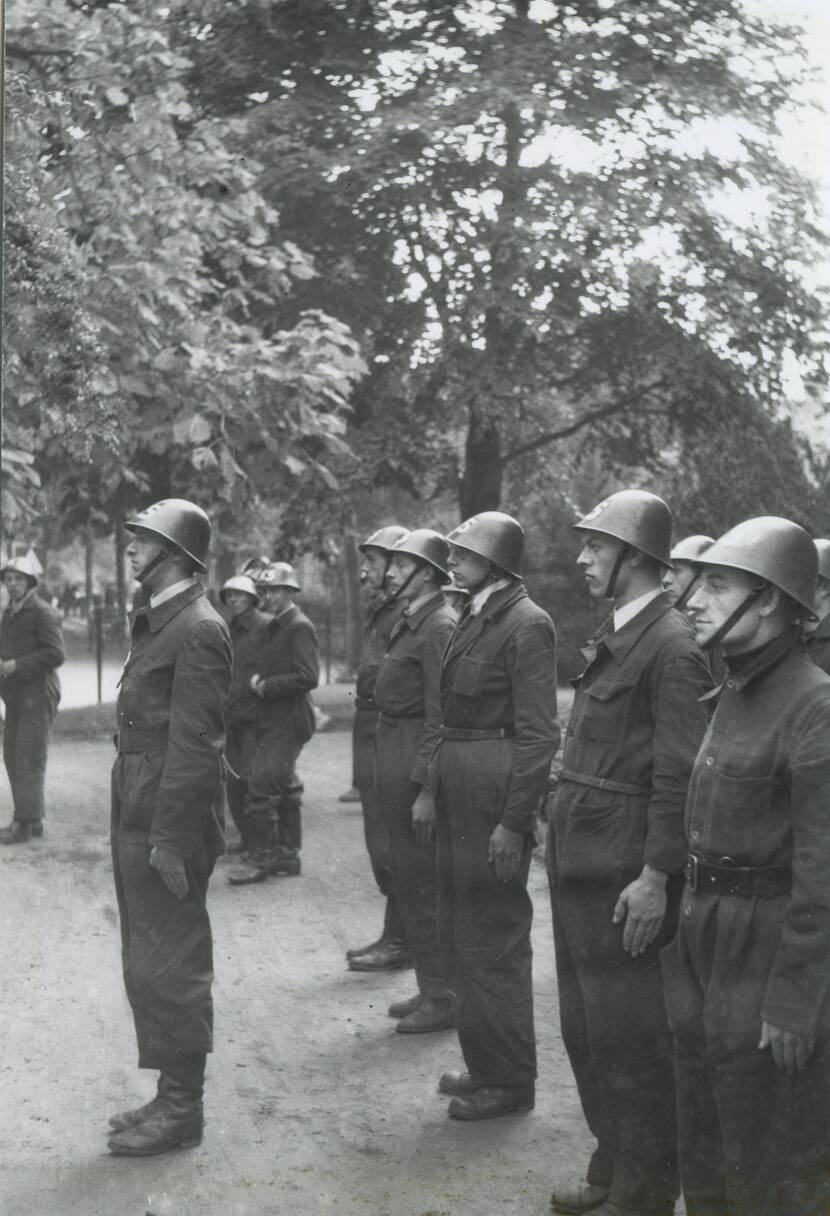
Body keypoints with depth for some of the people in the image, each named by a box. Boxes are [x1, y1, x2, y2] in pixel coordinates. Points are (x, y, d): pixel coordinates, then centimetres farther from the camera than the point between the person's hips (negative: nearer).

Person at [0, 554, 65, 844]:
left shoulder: (43, 613, -9)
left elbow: (55, 654, -16)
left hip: (37, 694, -9)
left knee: (29, 758, -9)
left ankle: (25, 823, -7)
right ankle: (31, 819, 18)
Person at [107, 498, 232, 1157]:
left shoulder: (199, 630, -15)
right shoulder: (155, 624, 15)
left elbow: (194, 744, -20)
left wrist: (168, 838, -21)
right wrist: (138, 829, 13)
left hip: (169, 827, -10)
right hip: (137, 820, 10)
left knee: (171, 968, -1)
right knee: (148, 964, 16)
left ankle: (181, 1111, 9)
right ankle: (172, 1097, 27)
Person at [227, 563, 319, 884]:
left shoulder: (300, 627, -12)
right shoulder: (271, 629, 16)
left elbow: (308, 677, -20)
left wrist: (266, 686, -15)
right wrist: (255, 681, 2)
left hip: (288, 722, -9)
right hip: (270, 720, 9)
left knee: (261, 786, -12)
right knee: (285, 788, 14)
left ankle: (260, 857, -6)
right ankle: (287, 854, 22)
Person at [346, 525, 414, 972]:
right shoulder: (380, 613, 16)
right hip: (373, 744, 10)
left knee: (391, 848, -3)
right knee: (384, 845, 15)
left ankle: (399, 943, 5)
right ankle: (395, 935, 24)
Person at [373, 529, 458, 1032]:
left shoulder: (440, 628, -16)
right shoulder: (411, 623, 14)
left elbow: (441, 717, -20)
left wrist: (427, 790, -22)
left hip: (418, 766, -10)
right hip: (396, 762, 10)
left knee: (423, 885, -3)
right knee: (409, 879, 15)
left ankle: (444, 1000, 7)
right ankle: (433, 990, 25)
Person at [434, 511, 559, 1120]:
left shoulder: (527, 624, -14)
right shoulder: (476, 619, 12)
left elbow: (538, 732, -17)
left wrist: (513, 822, -20)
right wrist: (434, 787, 12)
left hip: (496, 793, -9)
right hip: (459, 793, 9)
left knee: (493, 941, 0)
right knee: (460, 933, 17)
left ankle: (509, 1081, 13)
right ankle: (484, 1064, 31)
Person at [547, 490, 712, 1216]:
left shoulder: (673, 647, -15)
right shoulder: (614, 638, 12)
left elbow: (679, 776, -19)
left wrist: (655, 877, -20)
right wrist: (562, 842, 14)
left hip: (623, 871, -9)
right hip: (581, 858, 9)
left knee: (628, 1038, 1)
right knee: (585, 1026, 18)